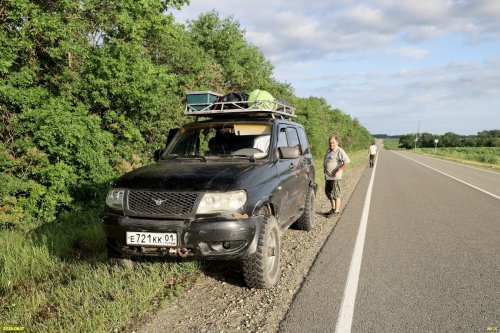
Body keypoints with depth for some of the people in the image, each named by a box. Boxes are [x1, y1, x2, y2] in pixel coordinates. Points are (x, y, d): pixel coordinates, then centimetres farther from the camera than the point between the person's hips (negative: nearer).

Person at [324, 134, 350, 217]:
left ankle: (336, 211, 11)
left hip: (335, 177, -9)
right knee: (328, 192, 17)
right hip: (327, 176, 9)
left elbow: (347, 161, -25)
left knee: (335, 194, 1)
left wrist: (338, 170, -22)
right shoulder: (328, 150, 11)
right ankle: (333, 208, 31)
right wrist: (325, 168, 12)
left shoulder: (339, 151, -15)